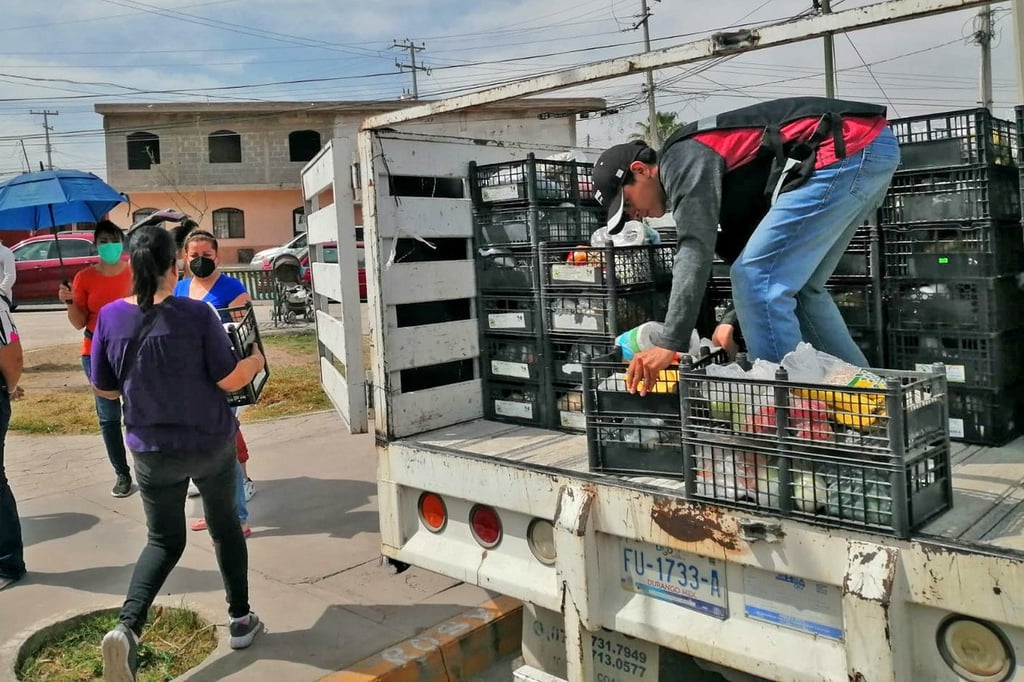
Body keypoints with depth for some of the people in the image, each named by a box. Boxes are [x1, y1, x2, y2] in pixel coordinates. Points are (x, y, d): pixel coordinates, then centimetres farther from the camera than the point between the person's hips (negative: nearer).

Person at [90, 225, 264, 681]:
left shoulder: (111, 317, -7)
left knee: (164, 540, 18)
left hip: (152, 451, 2)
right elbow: (231, 379, -14)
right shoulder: (196, 314, -16)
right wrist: (256, 362, 6)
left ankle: (127, 627, -4)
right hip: (212, 444, -2)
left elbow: (105, 389, 3)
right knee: (225, 526, 20)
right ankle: (240, 620, 29)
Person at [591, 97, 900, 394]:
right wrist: (734, 321, 13)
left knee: (757, 278, -10)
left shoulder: (683, 160, -7)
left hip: (847, 150, -11)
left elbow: (696, 251, -19)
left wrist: (669, 344, -21)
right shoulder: (703, 165, 22)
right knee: (797, 286, 17)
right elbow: (740, 252, 23)